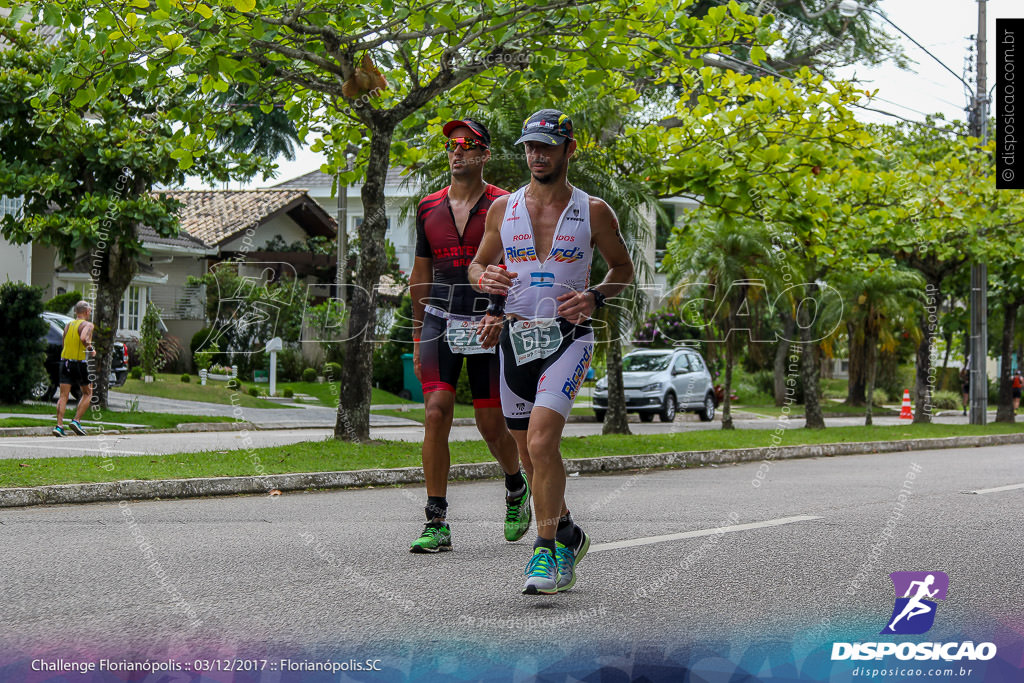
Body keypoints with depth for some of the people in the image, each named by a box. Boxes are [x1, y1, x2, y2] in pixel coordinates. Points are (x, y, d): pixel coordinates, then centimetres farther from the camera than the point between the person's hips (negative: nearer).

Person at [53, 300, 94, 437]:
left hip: (65, 360, 5)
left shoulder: (68, 325, 14)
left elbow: (63, 346, 16)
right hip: (79, 363, -5)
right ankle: (76, 421, 1)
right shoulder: (87, 325, -6)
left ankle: (59, 425, -8)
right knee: (87, 393, 12)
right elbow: (83, 338, -25)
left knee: (63, 395, 2)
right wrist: (90, 347, -9)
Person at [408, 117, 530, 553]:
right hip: (440, 320, 3)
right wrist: (418, 336, 16)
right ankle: (437, 524, -9)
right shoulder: (429, 208, 11)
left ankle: (516, 488, 34)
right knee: (436, 414, -11)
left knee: (491, 425, 1)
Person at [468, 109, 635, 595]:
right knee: (530, 453, 11)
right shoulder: (503, 208, 7)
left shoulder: (593, 212, 0)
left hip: (567, 336, -4)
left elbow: (623, 268, 11)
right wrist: (486, 279, -6)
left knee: (541, 440, -22)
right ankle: (567, 534, 34)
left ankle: (546, 550, -14)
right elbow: (477, 264, 17)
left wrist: (595, 297, -8)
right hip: (514, 336, 4)